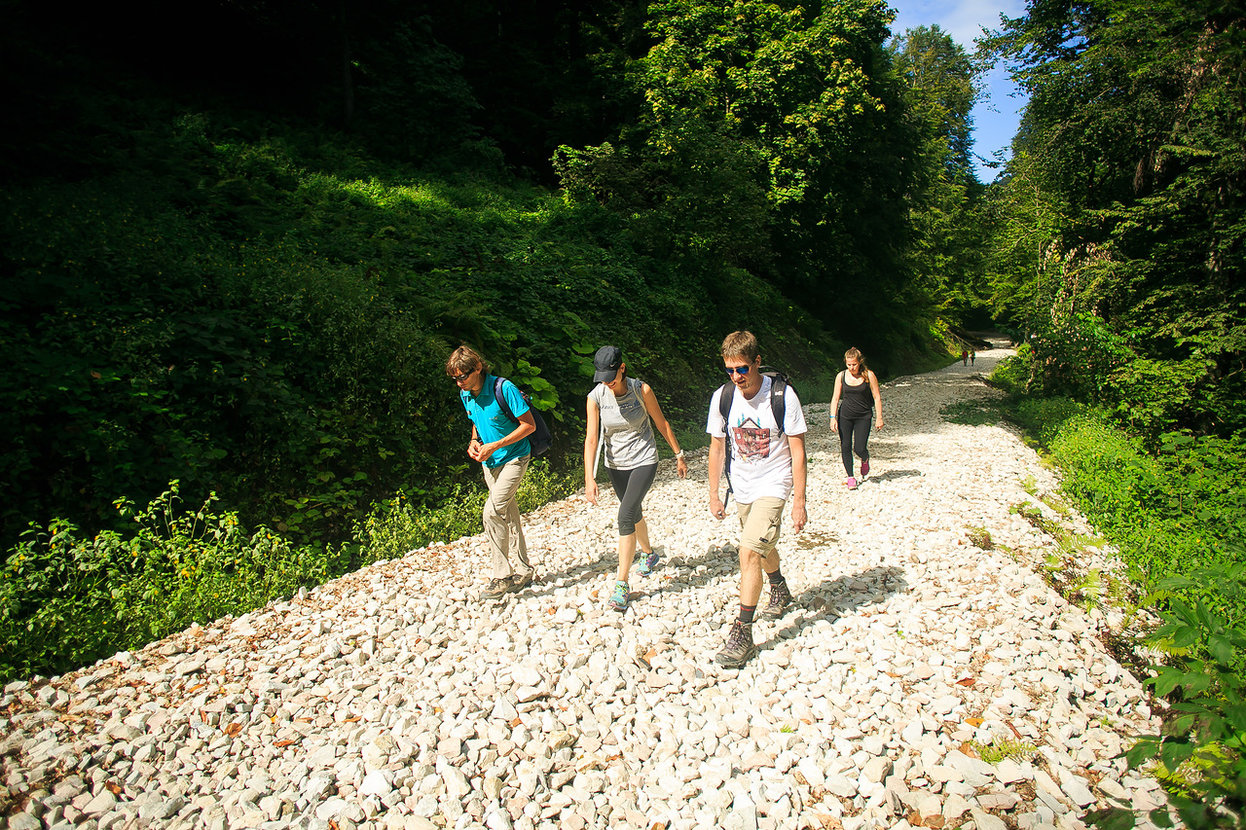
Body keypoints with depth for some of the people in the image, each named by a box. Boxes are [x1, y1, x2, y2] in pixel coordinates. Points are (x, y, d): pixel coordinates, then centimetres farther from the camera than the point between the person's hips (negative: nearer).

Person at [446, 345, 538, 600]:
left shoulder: (504, 389, -22)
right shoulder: (465, 395, 0)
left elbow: (529, 425, -19)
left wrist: (495, 446, -22)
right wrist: (474, 442, -3)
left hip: (513, 457, -7)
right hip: (489, 462, 7)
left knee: (492, 512, -16)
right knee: (508, 516, 13)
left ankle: (502, 576, -3)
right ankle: (522, 571, 25)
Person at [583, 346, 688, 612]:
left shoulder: (641, 390, -16)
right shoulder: (595, 397, -13)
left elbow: (662, 424, -3)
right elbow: (591, 439, -16)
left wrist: (679, 455, 4)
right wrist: (589, 478, -25)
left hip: (644, 461, -3)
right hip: (615, 464, 4)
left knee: (625, 516, -17)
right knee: (634, 513, 21)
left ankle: (621, 583, -8)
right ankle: (648, 553, 51)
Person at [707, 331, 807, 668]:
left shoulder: (782, 395, -18)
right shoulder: (722, 397, -8)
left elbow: (797, 452, -13)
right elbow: (717, 448, 4)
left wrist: (799, 502, -13)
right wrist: (713, 495, 5)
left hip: (774, 485, -5)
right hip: (742, 488, 5)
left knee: (750, 552, -18)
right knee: (763, 547, 24)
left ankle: (742, 635, -9)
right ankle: (780, 592, 54)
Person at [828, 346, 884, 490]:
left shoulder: (869, 375, -6)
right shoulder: (841, 376, 0)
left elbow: (877, 398, -1)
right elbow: (835, 398, 3)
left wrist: (879, 418, -4)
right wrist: (833, 417, -4)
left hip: (863, 416, -2)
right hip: (845, 416, 2)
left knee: (859, 448, -8)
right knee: (845, 447, 0)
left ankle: (865, 460, 29)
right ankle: (850, 477, 16)